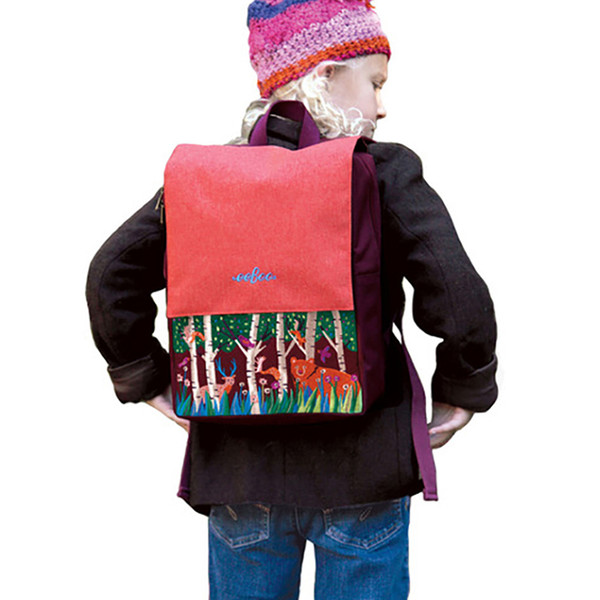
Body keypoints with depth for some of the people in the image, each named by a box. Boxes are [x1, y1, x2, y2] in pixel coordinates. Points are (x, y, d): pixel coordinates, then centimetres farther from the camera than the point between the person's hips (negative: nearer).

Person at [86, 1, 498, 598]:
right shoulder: (386, 174, -10)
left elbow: (110, 277, -4)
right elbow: (461, 301, -18)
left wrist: (145, 379, 7)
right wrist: (464, 391, -1)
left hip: (239, 466, 3)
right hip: (361, 472, -2)